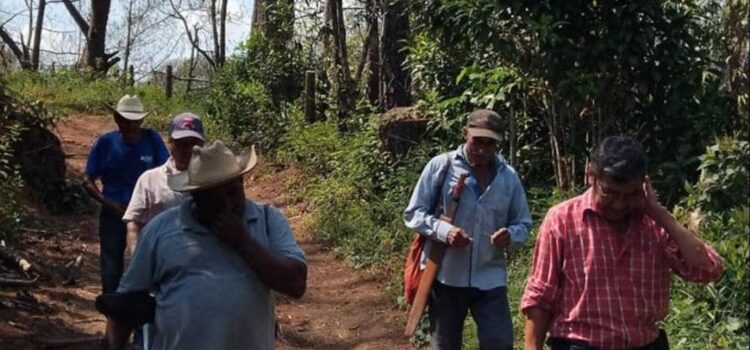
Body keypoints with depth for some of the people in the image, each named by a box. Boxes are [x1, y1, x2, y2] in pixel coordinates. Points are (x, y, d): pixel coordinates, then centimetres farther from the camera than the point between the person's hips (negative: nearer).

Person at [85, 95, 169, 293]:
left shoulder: (152, 139, -10)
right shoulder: (105, 143, -9)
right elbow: (89, 182, -2)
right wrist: (108, 203, -17)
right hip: (112, 215, 1)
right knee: (111, 269, 12)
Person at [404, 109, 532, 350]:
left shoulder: (509, 176, 4)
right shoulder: (441, 166, -5)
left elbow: (523, 224, 9)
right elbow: (413, 214, -4)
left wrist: (510, 235, -16)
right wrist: (443, 230, -23)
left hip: (490, 278, 2)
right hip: (445, 276, -1)